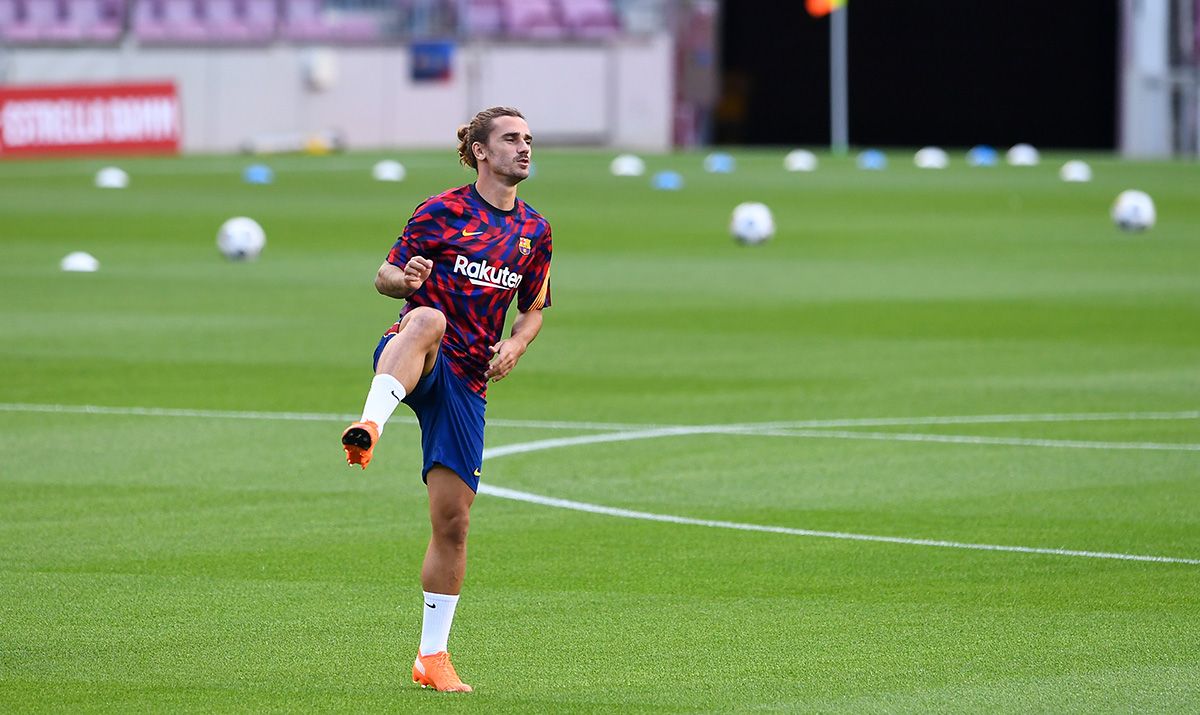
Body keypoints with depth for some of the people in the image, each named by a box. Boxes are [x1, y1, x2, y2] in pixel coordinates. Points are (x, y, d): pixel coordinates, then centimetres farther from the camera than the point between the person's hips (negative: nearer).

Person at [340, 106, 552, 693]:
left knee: (452, 521, 1)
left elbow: (533, 308, 24)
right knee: (429, 319, -42)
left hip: (467, 382, 4)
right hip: (412, 360, -4)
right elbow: (384, 278, 4)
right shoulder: (441, 211, 1)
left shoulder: (535, 232, 13)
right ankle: (370, 426, -65)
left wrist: (517, 344, 1)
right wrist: (405, 279, -20)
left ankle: (432, 657, 12)